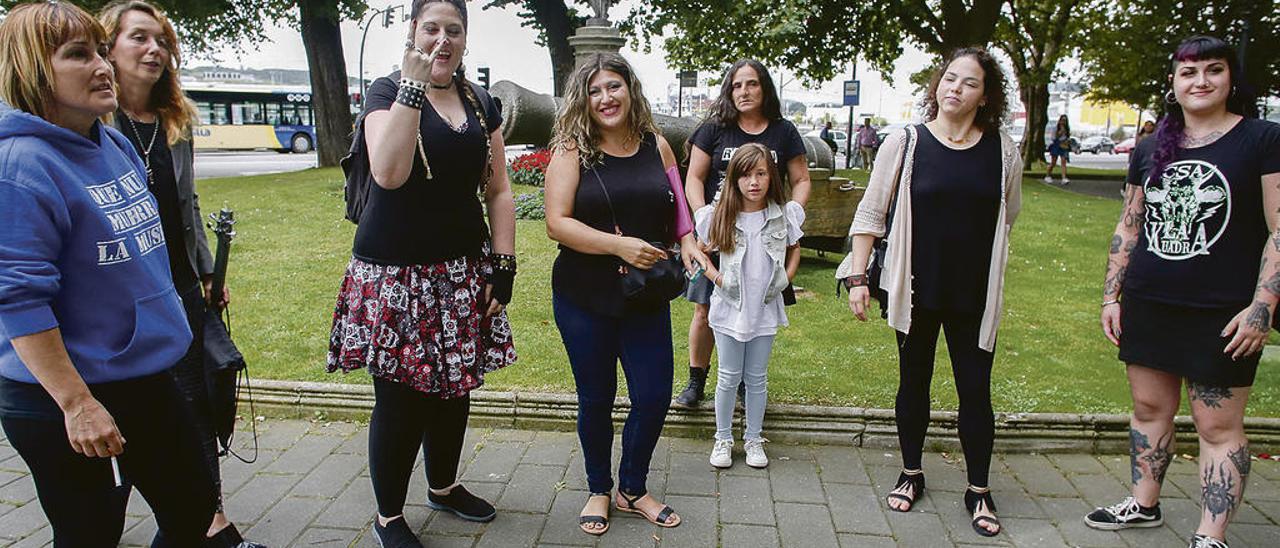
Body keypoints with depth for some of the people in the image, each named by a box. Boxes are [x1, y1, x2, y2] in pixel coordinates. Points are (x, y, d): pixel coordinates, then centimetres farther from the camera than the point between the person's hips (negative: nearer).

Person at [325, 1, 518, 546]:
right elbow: (388, 173, -23)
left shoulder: (480, 102, 10)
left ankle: (443, 486, 39)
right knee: (399, 399, 2)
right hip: (397, 274, -5)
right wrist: (413, 85, -23)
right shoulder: (387, 90, -4)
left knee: (455, 388, 15)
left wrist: (504, 266, 3)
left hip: (464, 272, 5)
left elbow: (497, 191, 10)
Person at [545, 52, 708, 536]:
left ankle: (632, 489, 30)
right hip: (584, 298, -3)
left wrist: (688, 241, -6)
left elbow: (677, 208, 15)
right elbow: (557, 223, -14)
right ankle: (599, 490, 33)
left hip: (646, 297, 3)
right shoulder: (571, 151, -6)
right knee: (596, 399, 11)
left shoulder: (657, 146, 5)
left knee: (654, 397, 5)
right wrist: (619, 246, -24)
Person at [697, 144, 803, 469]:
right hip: (730, 308, -1)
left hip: (765, 308, 1)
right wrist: (716, 277, -8)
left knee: (757, 378, 11)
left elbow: (795, 249, 15)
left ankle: (753, 439, 26)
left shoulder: (784, 215, -3)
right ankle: (723, 439, 22)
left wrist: (786, 278, 1)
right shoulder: (720, 216, -7)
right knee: (729, 377, 7)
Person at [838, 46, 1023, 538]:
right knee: (913, 384, 13)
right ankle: (911, 474, 32)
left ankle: (978, 489, 24)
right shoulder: (905, 143, -5)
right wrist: (857, 276, -8)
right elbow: (871, 213, -4)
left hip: (975, 295, 1)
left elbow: (1008, 216, 15)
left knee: (975, 391, 6)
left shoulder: (1003, 151, 0)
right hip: (916, 291, -1)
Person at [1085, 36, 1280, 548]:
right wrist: (1110, 296, 10)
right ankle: (1143, 504, 31)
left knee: (1219, 426, 2)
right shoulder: (1150, 149, 9)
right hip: (1146, 306, 5)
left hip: (1221, 314, -5)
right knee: (1149, 408, 15)